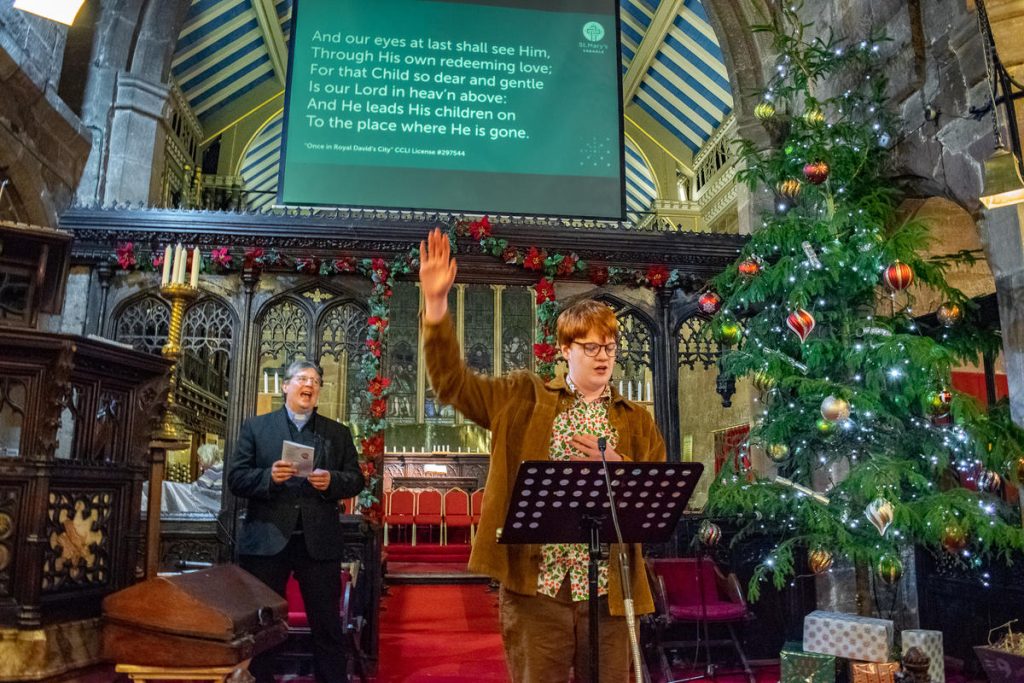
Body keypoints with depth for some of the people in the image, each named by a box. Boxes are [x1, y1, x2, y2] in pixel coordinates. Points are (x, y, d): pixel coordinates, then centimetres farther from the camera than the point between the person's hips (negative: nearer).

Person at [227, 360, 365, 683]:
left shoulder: (338, 433, 12)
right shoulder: (256, 427, 8)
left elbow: (356, 480, 8)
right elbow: (236, 479, 1)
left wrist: (331, 481, -12)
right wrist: (269, 477, -17)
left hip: (319, 543, 1)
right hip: (267, 541, 0)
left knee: (328, 626, 5)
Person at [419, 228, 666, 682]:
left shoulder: (637, 420, 9)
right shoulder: (525, 399, 5)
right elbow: (452, 383, -4)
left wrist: (615, 468, -14)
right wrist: (435, 304, -14)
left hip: (608, 589, 2)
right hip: (535, 584, -1)